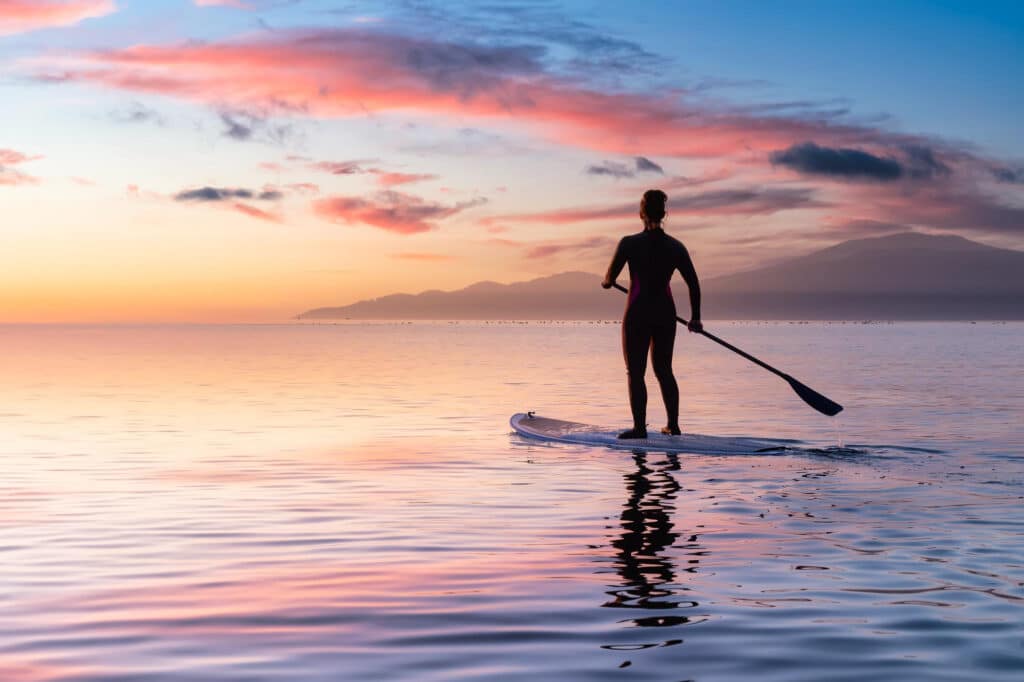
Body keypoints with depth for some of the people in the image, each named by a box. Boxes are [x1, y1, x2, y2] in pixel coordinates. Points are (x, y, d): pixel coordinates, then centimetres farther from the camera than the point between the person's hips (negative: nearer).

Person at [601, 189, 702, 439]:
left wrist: (606, 282, 19)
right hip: (665, 314, 4)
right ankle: (673, 425, 18)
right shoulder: (676, 247, 0)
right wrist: (695, 317, 14)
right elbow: (694, 284, 3)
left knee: (635, 372, 4)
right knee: (664, 370, 16)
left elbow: (609, 280, -5)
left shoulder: (629, 243, -11)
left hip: (638, 313, -4)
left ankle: (640, 427, 2)